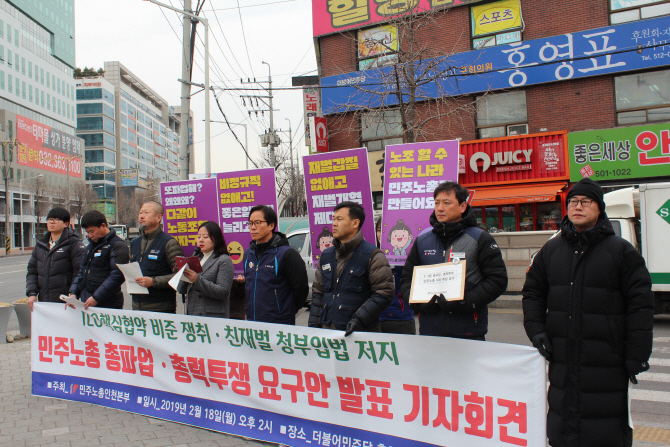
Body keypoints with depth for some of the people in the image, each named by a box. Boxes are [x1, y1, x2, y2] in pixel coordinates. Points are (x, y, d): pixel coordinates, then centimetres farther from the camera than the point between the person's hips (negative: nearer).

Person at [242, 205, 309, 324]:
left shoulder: (287, 254, -13)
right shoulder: (248, 254, 11)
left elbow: (301, 288, -10)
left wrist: (287, 312, -1)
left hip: (280, 323, -6)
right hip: (251, 321, 6)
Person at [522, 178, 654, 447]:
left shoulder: (621, 250, -2)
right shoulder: (551, 250, 10)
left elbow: (640, 304, -5)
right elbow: (532, 293, 16)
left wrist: (637, 356, -9)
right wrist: (536, 331, 2)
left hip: (607, 361, -3)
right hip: (562, 358, 4)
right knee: (561, 425, 13)